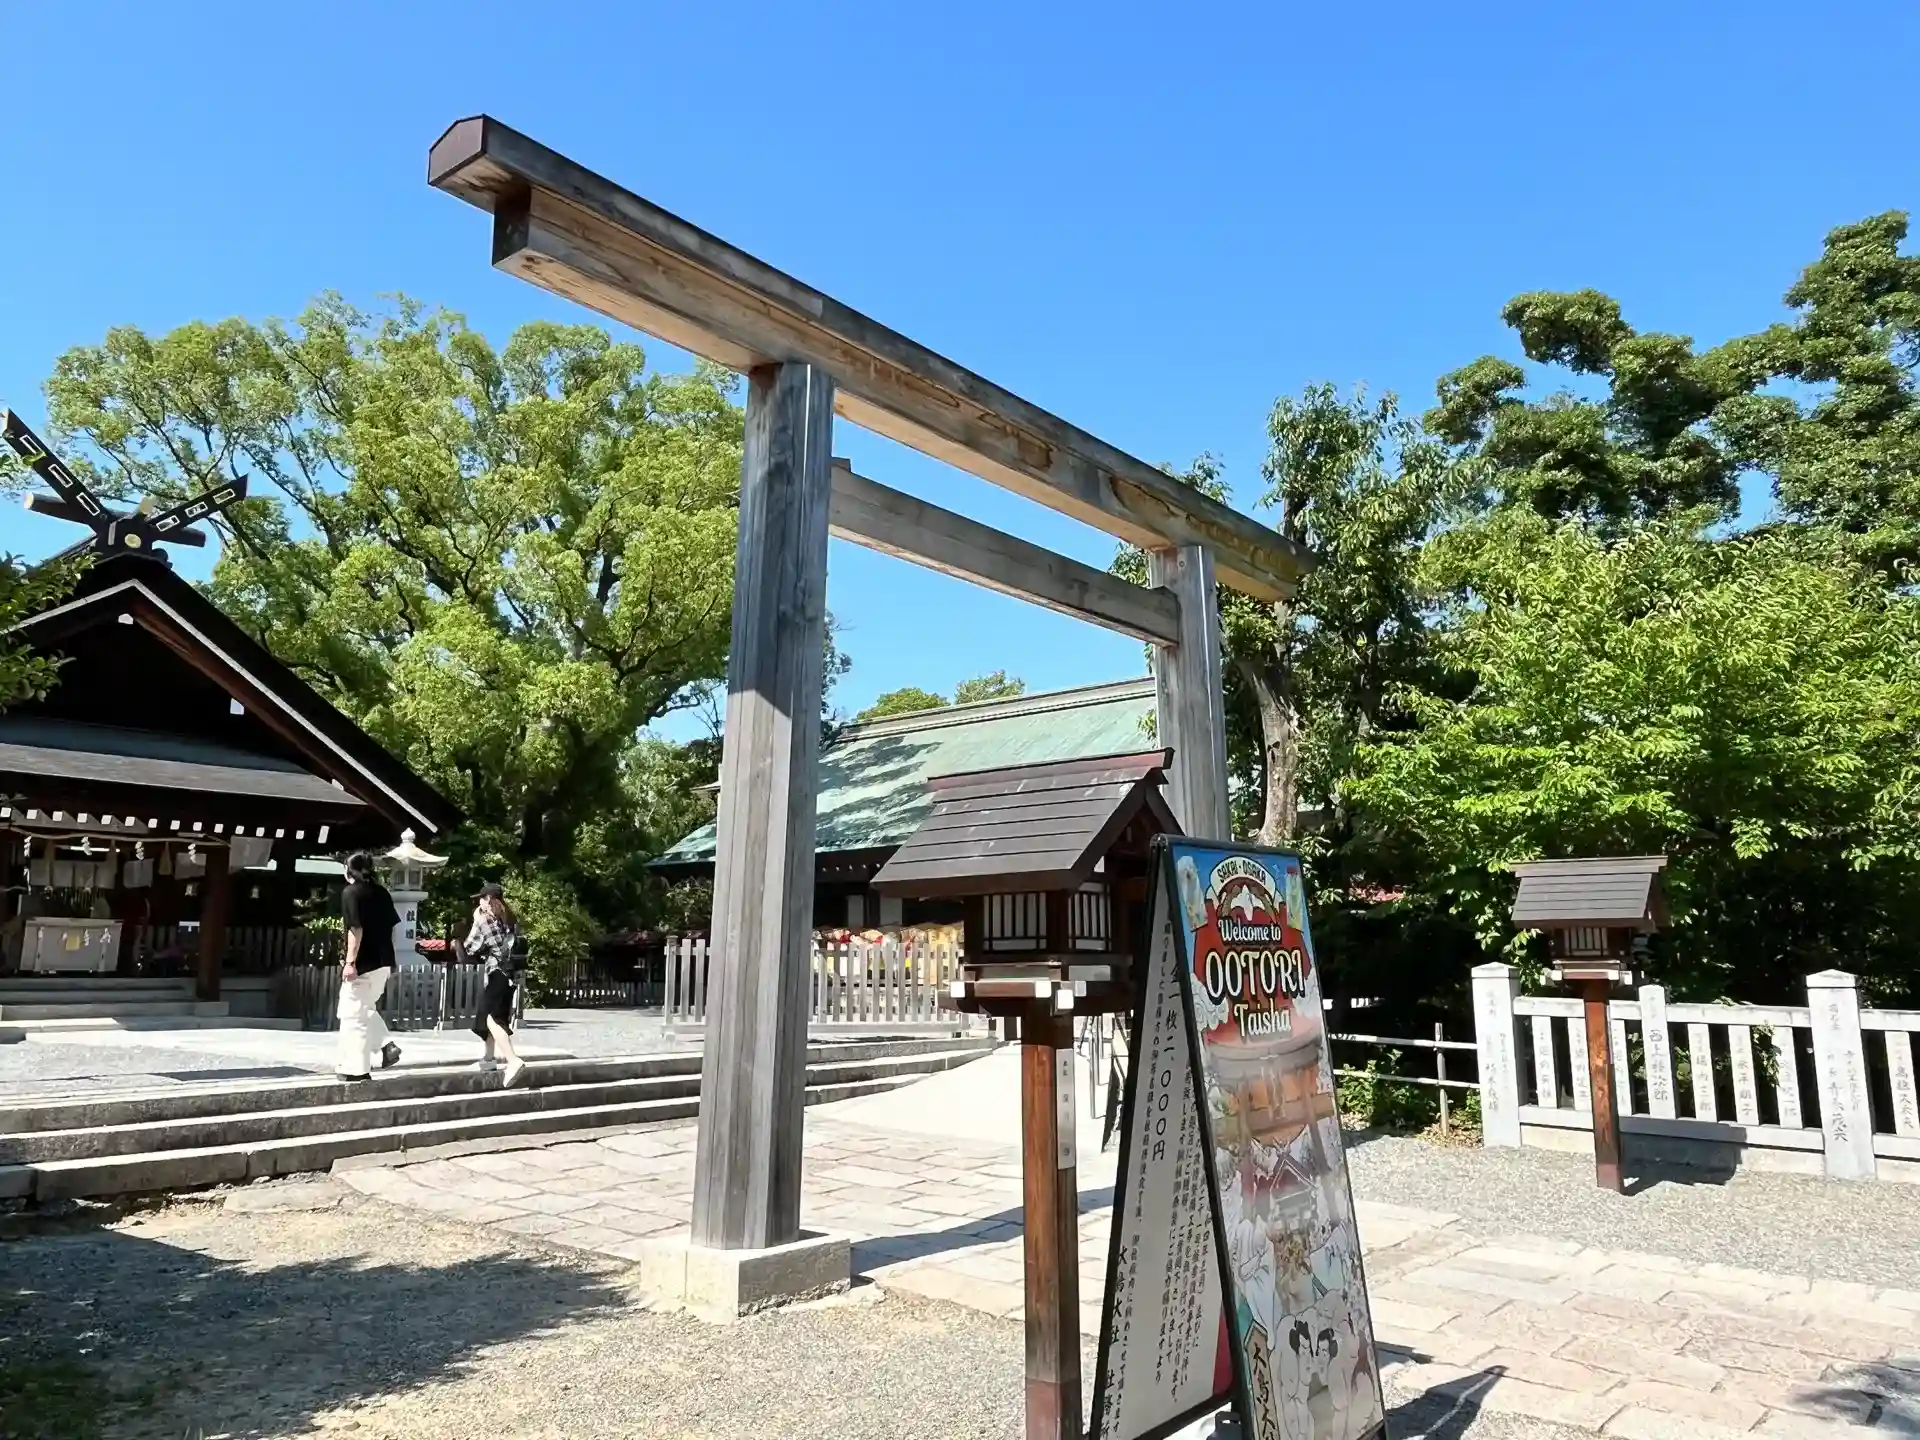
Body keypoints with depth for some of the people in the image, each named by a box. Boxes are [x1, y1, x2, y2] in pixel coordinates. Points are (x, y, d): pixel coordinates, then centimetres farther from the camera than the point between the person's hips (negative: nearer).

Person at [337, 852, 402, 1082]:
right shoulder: (381, 891, 12)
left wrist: (350, 962, -18)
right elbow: (392, 927, 14)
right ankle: (387, 1046, 7)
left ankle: (357, 1069, 3)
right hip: (383, 962, 7)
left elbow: (356, 929, -17)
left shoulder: (351, 892, -8)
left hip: (363, 964, -7)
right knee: (367, 1009, 23)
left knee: (353, 1015, 1)